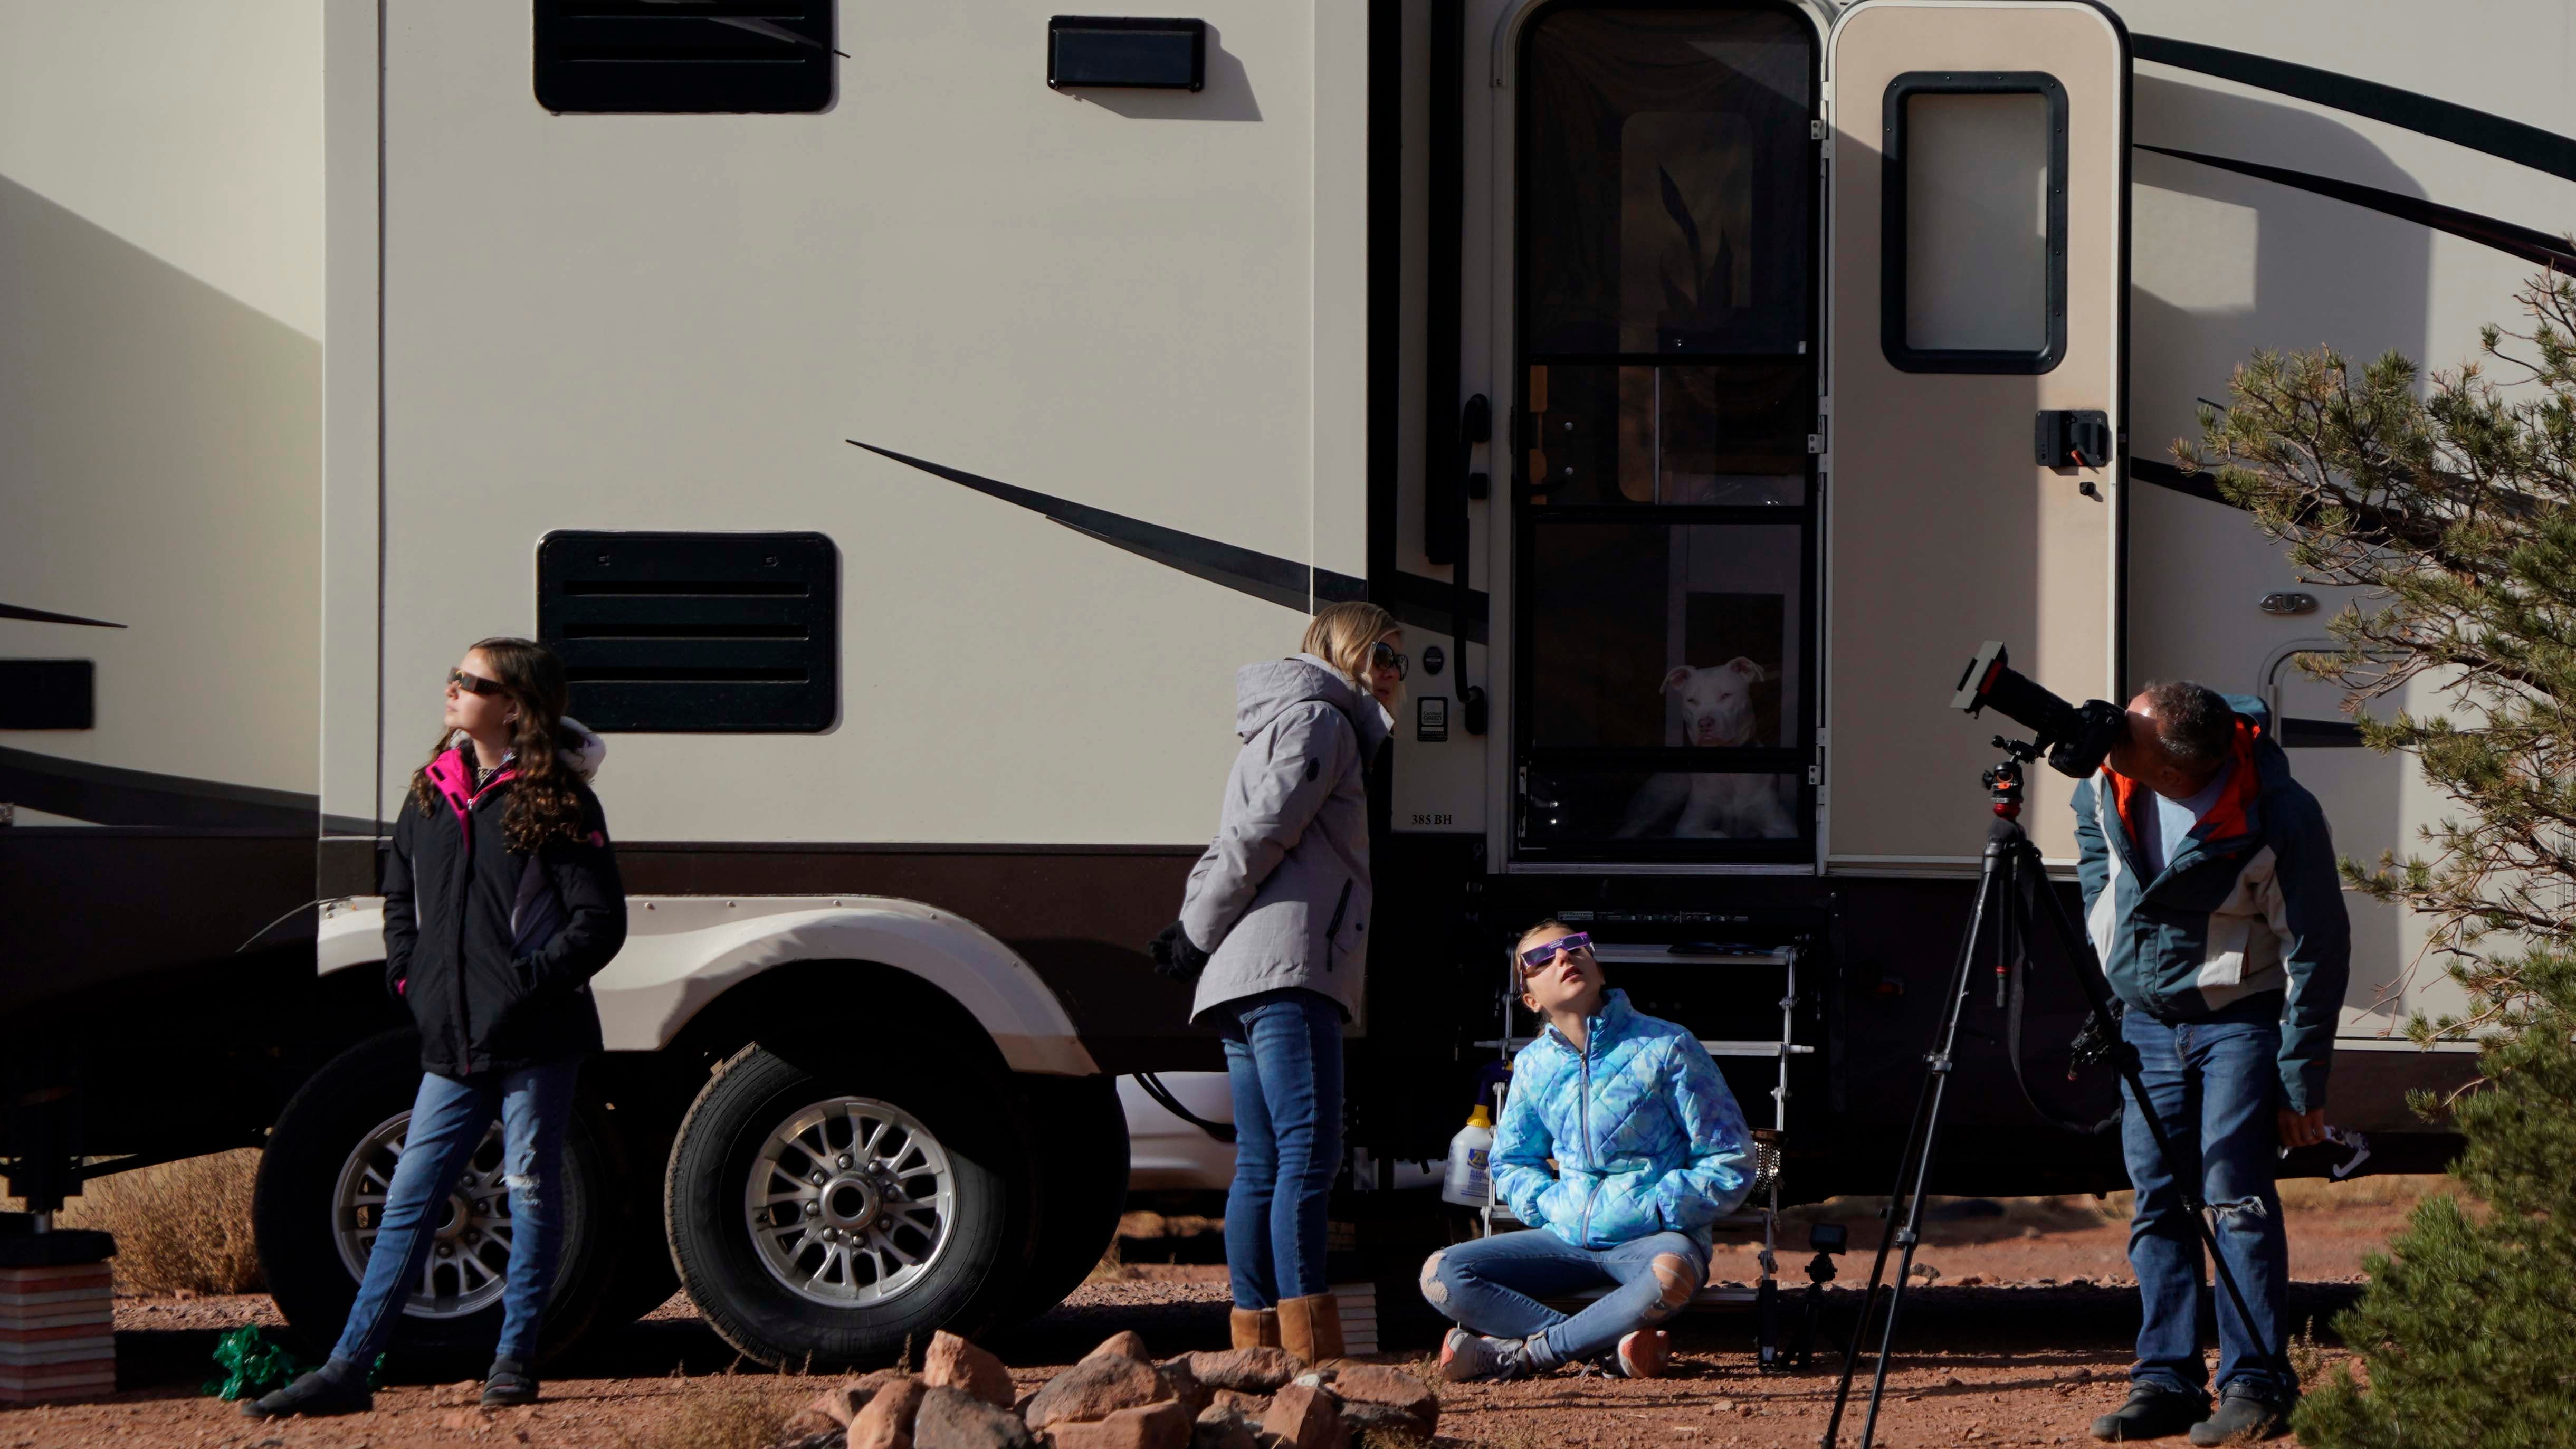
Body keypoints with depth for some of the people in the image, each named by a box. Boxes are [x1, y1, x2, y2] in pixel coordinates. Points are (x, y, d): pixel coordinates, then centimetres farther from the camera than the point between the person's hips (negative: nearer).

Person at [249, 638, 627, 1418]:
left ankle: (515, 1357, 15)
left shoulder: (557, 801, -6)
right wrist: (409, 977, 10)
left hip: (535, 1041, -5)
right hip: (452, 1041, 6)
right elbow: (400, 896, 23)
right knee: (409, 1199, 4)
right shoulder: (433, 792, 11)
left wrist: (527, 982, -14)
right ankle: (348, 1369, 4)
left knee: (531, 1191, 3)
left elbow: (600, 922, -8)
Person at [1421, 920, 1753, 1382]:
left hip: (1656, 1237, -4)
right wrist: (1547, 1204, 2)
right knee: (1441, 1276, -16)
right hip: (1568, 1239, 4)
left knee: (1670, 1274, -42)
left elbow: (1731, 1165, -3)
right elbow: (1511, 1164, 23)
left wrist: (1654, 1209, -12)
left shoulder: (1666, 1047, -6)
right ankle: (1613, 1346, -25)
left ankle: (1521, 1353, -24)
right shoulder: (1534, 1066, 6)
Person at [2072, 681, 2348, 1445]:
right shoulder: (2105, 790, -9)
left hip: (2241, 1018, -6)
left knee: (2235, 1198, -13)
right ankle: (2167, 1382, 7)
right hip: (2147, 1020, 6)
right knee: (2157, 1203, 3)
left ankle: (2257, 1386, -9)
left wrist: (2301, 1081, -14)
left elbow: (2317, 952, -16)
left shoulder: (2279, 818, -25)